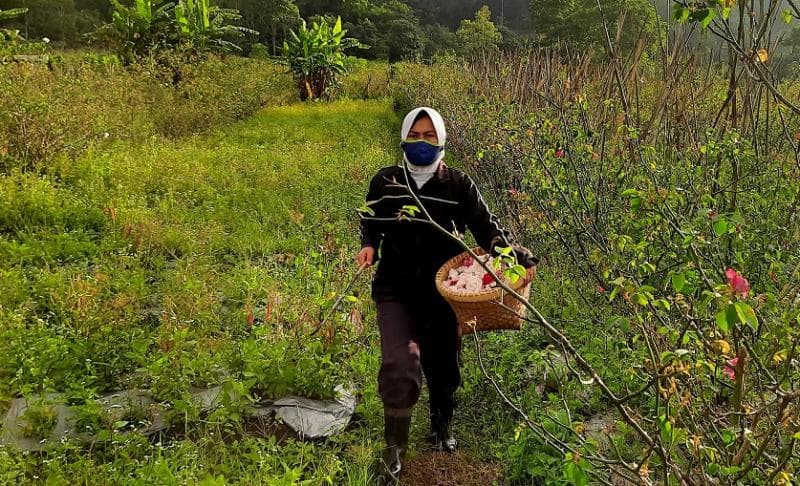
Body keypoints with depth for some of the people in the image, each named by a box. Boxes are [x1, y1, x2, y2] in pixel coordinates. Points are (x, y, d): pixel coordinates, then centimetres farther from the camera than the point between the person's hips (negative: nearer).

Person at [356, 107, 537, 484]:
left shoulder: (458, 184, -2)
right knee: (399, 365, -16)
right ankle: (393, 450, 3)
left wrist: (518, 257, -20)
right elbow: (371, 222, 13)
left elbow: (486, 227, -4)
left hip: (443, 291, 1)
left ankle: (442, 427, 44)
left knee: (442, 363, 14)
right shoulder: (385, 182, 1)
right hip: (396, 289, -1)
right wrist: (369, 245, -9)